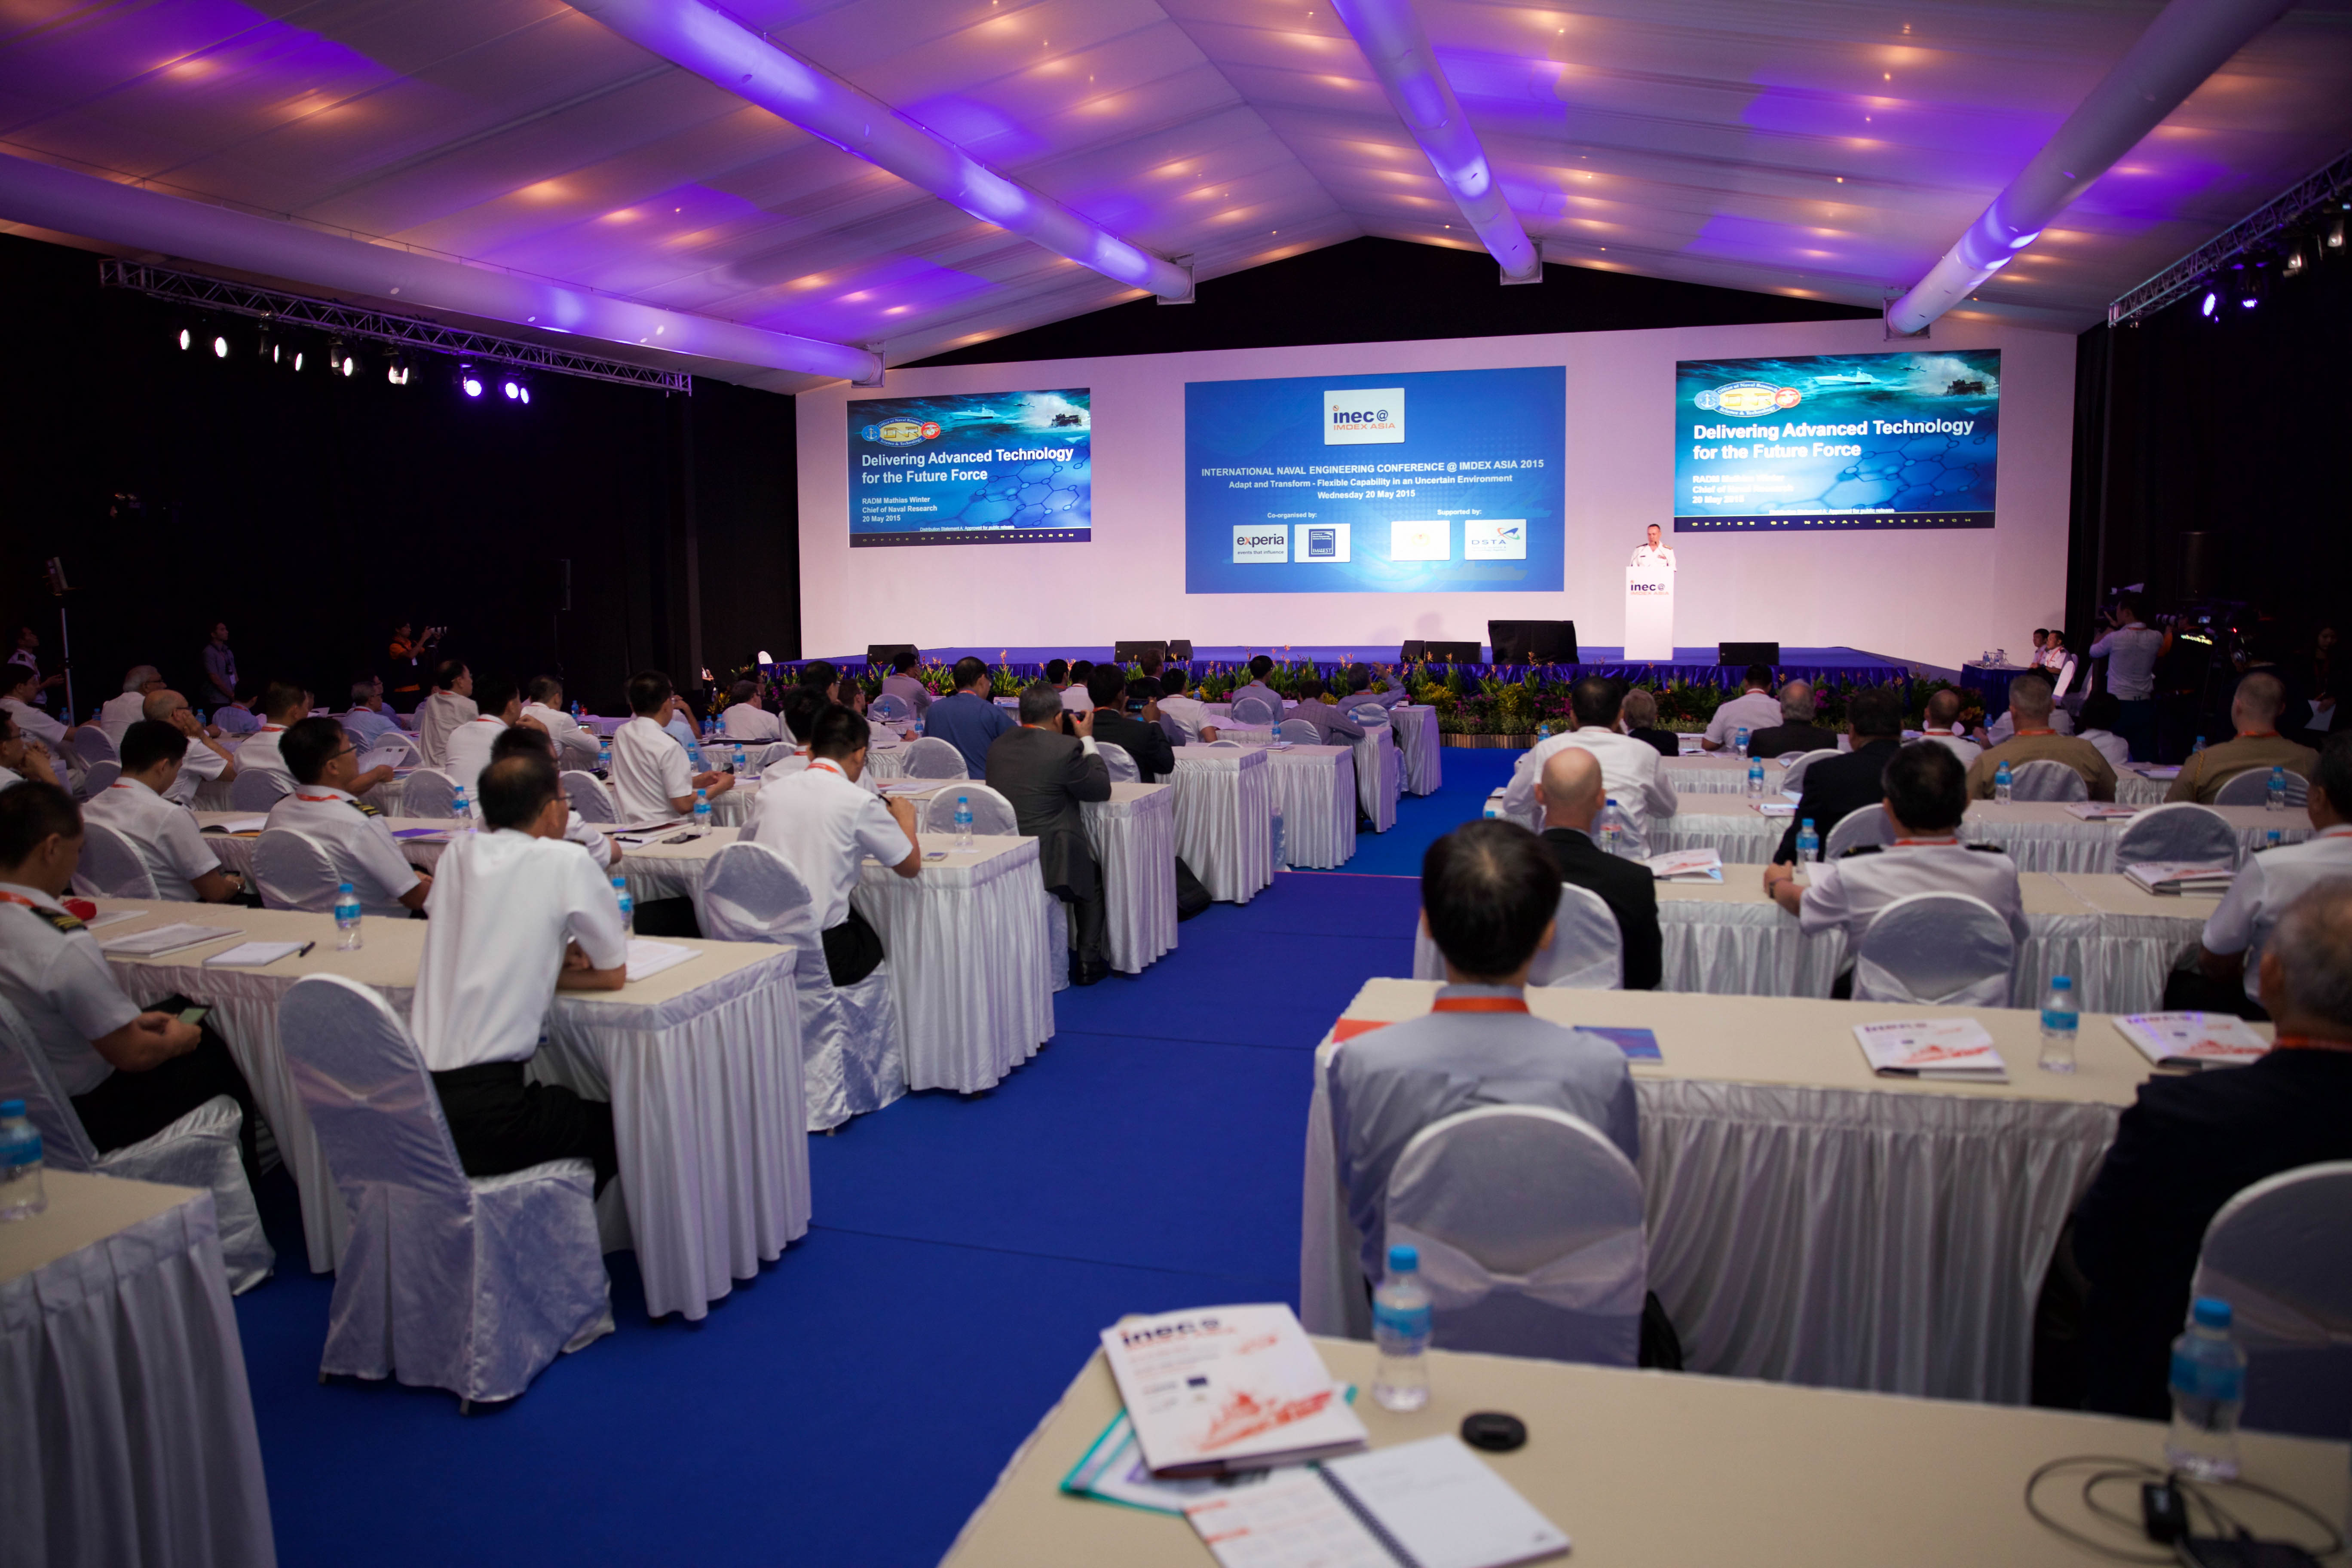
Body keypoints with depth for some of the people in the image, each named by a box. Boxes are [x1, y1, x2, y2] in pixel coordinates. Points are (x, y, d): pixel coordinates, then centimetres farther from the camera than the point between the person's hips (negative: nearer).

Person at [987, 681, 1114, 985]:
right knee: (1093, 878, 27)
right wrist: (1087, 740, 8)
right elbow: (1102, 790, -1)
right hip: (1048, 864, -6)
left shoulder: (997, 745, 5)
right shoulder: (1065, 747, -14)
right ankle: (1088, 963, 24)